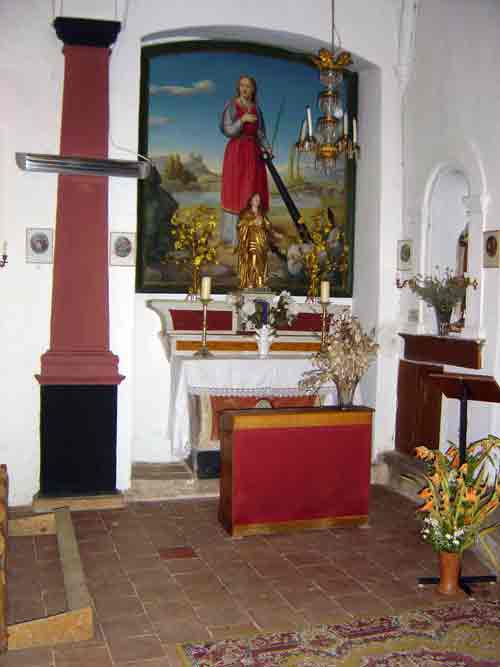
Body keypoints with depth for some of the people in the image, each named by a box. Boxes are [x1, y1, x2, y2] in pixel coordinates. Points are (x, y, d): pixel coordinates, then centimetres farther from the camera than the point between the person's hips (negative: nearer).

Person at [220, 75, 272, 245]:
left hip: (253, 152, 5)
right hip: (236, 152, -5)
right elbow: (228, 131, -10)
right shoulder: (231, 106, -4)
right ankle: (233, 233, 3)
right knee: (235, 190, -3)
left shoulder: (256, 108, 10)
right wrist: (242, 120, -22)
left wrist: (267, 148, -8)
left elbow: (260, 133, 8)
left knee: (253, 190, 4)